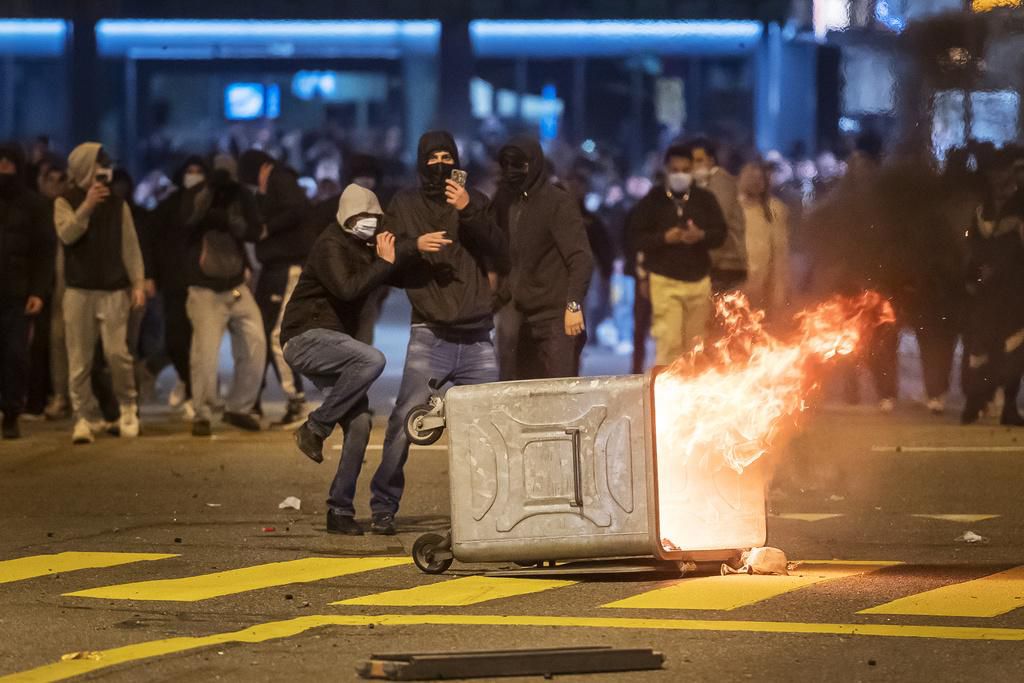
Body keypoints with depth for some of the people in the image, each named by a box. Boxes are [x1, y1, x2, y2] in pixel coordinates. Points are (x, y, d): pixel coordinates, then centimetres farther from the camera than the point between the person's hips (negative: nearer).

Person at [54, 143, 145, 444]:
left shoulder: (118, 205, 9)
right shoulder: (65, 203, 4)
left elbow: (130, 246, 6)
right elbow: (66, 234, -14)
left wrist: (138, 283, -3)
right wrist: (87, 206, -24)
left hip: (114, 291, 0)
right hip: (79, 291, 0)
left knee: (117, 352, -11)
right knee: (80, 360, -2)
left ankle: (127, 406, 8)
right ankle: (85, 417, 3)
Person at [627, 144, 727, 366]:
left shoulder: (705, 199, 8)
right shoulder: (652, 200, 2)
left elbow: (721, 233, 8)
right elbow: (636, 237, -1)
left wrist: (701, 236, -14)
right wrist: (664, 238, -18)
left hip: (699, 280, 3)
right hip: (664, 281, -3)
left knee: (695, 343, 5)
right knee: (668, 342, -14)